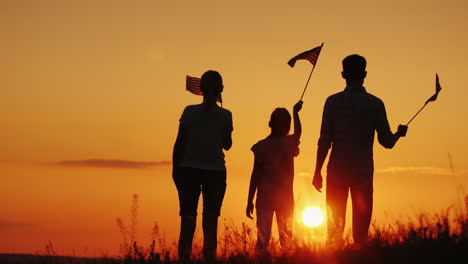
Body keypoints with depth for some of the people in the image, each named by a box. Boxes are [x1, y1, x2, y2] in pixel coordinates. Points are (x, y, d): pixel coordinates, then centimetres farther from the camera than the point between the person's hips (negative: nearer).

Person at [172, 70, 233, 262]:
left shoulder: (190, 112, -5)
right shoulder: (225, 116, -3)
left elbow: (179, 143, -4)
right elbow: (227, 145, 9)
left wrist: (175, 168, 5)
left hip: (189, 169, 0)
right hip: (216, 172, 0)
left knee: (187, 220, 2)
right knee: (210, 221, 5)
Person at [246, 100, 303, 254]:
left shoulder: (261, 146, -6)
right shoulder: (290, 143, -3)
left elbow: (255, 175, -4)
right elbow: (298, 132, 22)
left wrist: (250, 201, 2)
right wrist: (295, 112, 39)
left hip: (264, 198, -1)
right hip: (285, 197, 1)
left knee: (263, 236, 0)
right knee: (286, 236, 11)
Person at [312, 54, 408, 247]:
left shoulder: (333, 102, -4)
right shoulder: (375, 104, -3)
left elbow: (325, 141, -5)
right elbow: (387, 142, -1)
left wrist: (317, 172, 3)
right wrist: (399, 134, 21)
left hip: (337, 170, 0)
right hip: (363, 171, 0)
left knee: (334, 223, 7)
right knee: (361, 225, 6)